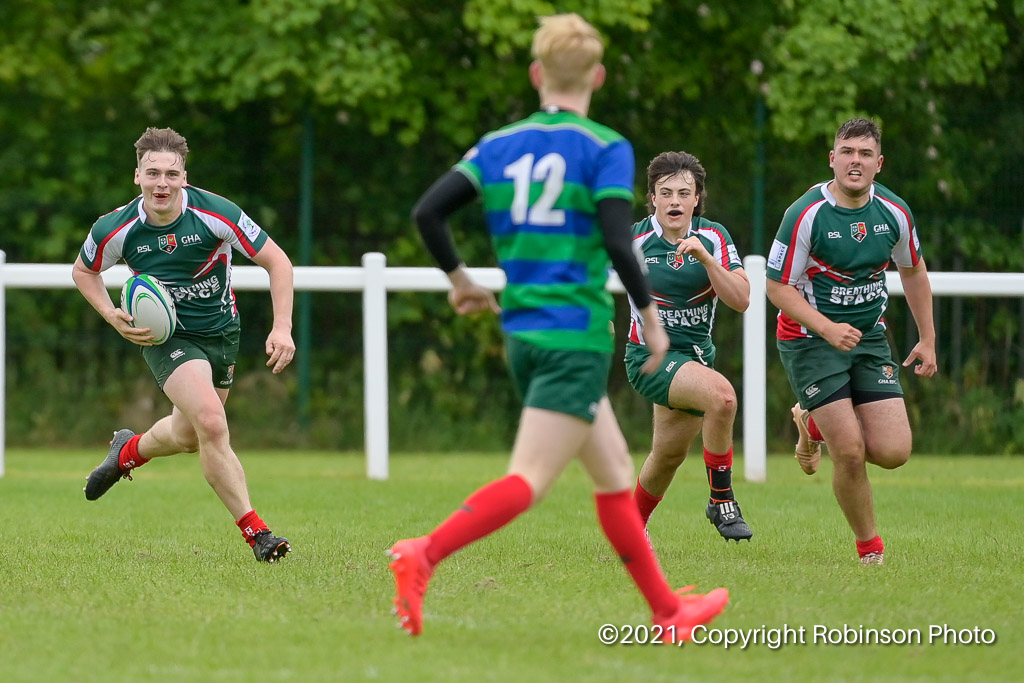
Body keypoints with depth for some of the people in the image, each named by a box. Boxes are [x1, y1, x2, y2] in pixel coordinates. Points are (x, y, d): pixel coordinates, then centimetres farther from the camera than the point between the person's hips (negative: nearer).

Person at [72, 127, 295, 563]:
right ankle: (253, 531, -15)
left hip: (221, 331, 2)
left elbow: (276, 261, -13)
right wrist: (113, 316, -13)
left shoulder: (216, 214, -22)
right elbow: (83, 270, 3)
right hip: (166, 335, -2)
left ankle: (130, 450, 50)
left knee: (189, 436, 16)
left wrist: (282, 328, -21)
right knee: (211, 422, -24)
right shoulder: (116, 230, -18)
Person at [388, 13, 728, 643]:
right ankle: (423, 556, -32)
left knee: (615, 472, 16)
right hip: (577, 338, -7)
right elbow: (617, 242, -16)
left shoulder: (498, 146, 9)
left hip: (522, 334, 7)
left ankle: (668, 611, 22)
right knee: (529, 481, -13)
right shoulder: (606, 149, -5)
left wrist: (459, 278, 16)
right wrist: (652, 317, -5)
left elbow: (428, 212, 1)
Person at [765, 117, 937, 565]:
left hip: (870, 338, 4)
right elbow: (778, 286, -12)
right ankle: (869, 546, 10)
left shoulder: (895, 212, -4)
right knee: (850, 453, -14)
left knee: (893, 453, -7)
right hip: (809, 340, -4)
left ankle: (816, 424, 24)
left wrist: (927, 339, 13)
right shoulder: (806, 214, -17)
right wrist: (827, 328, -24)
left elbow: (913, 270, 14)